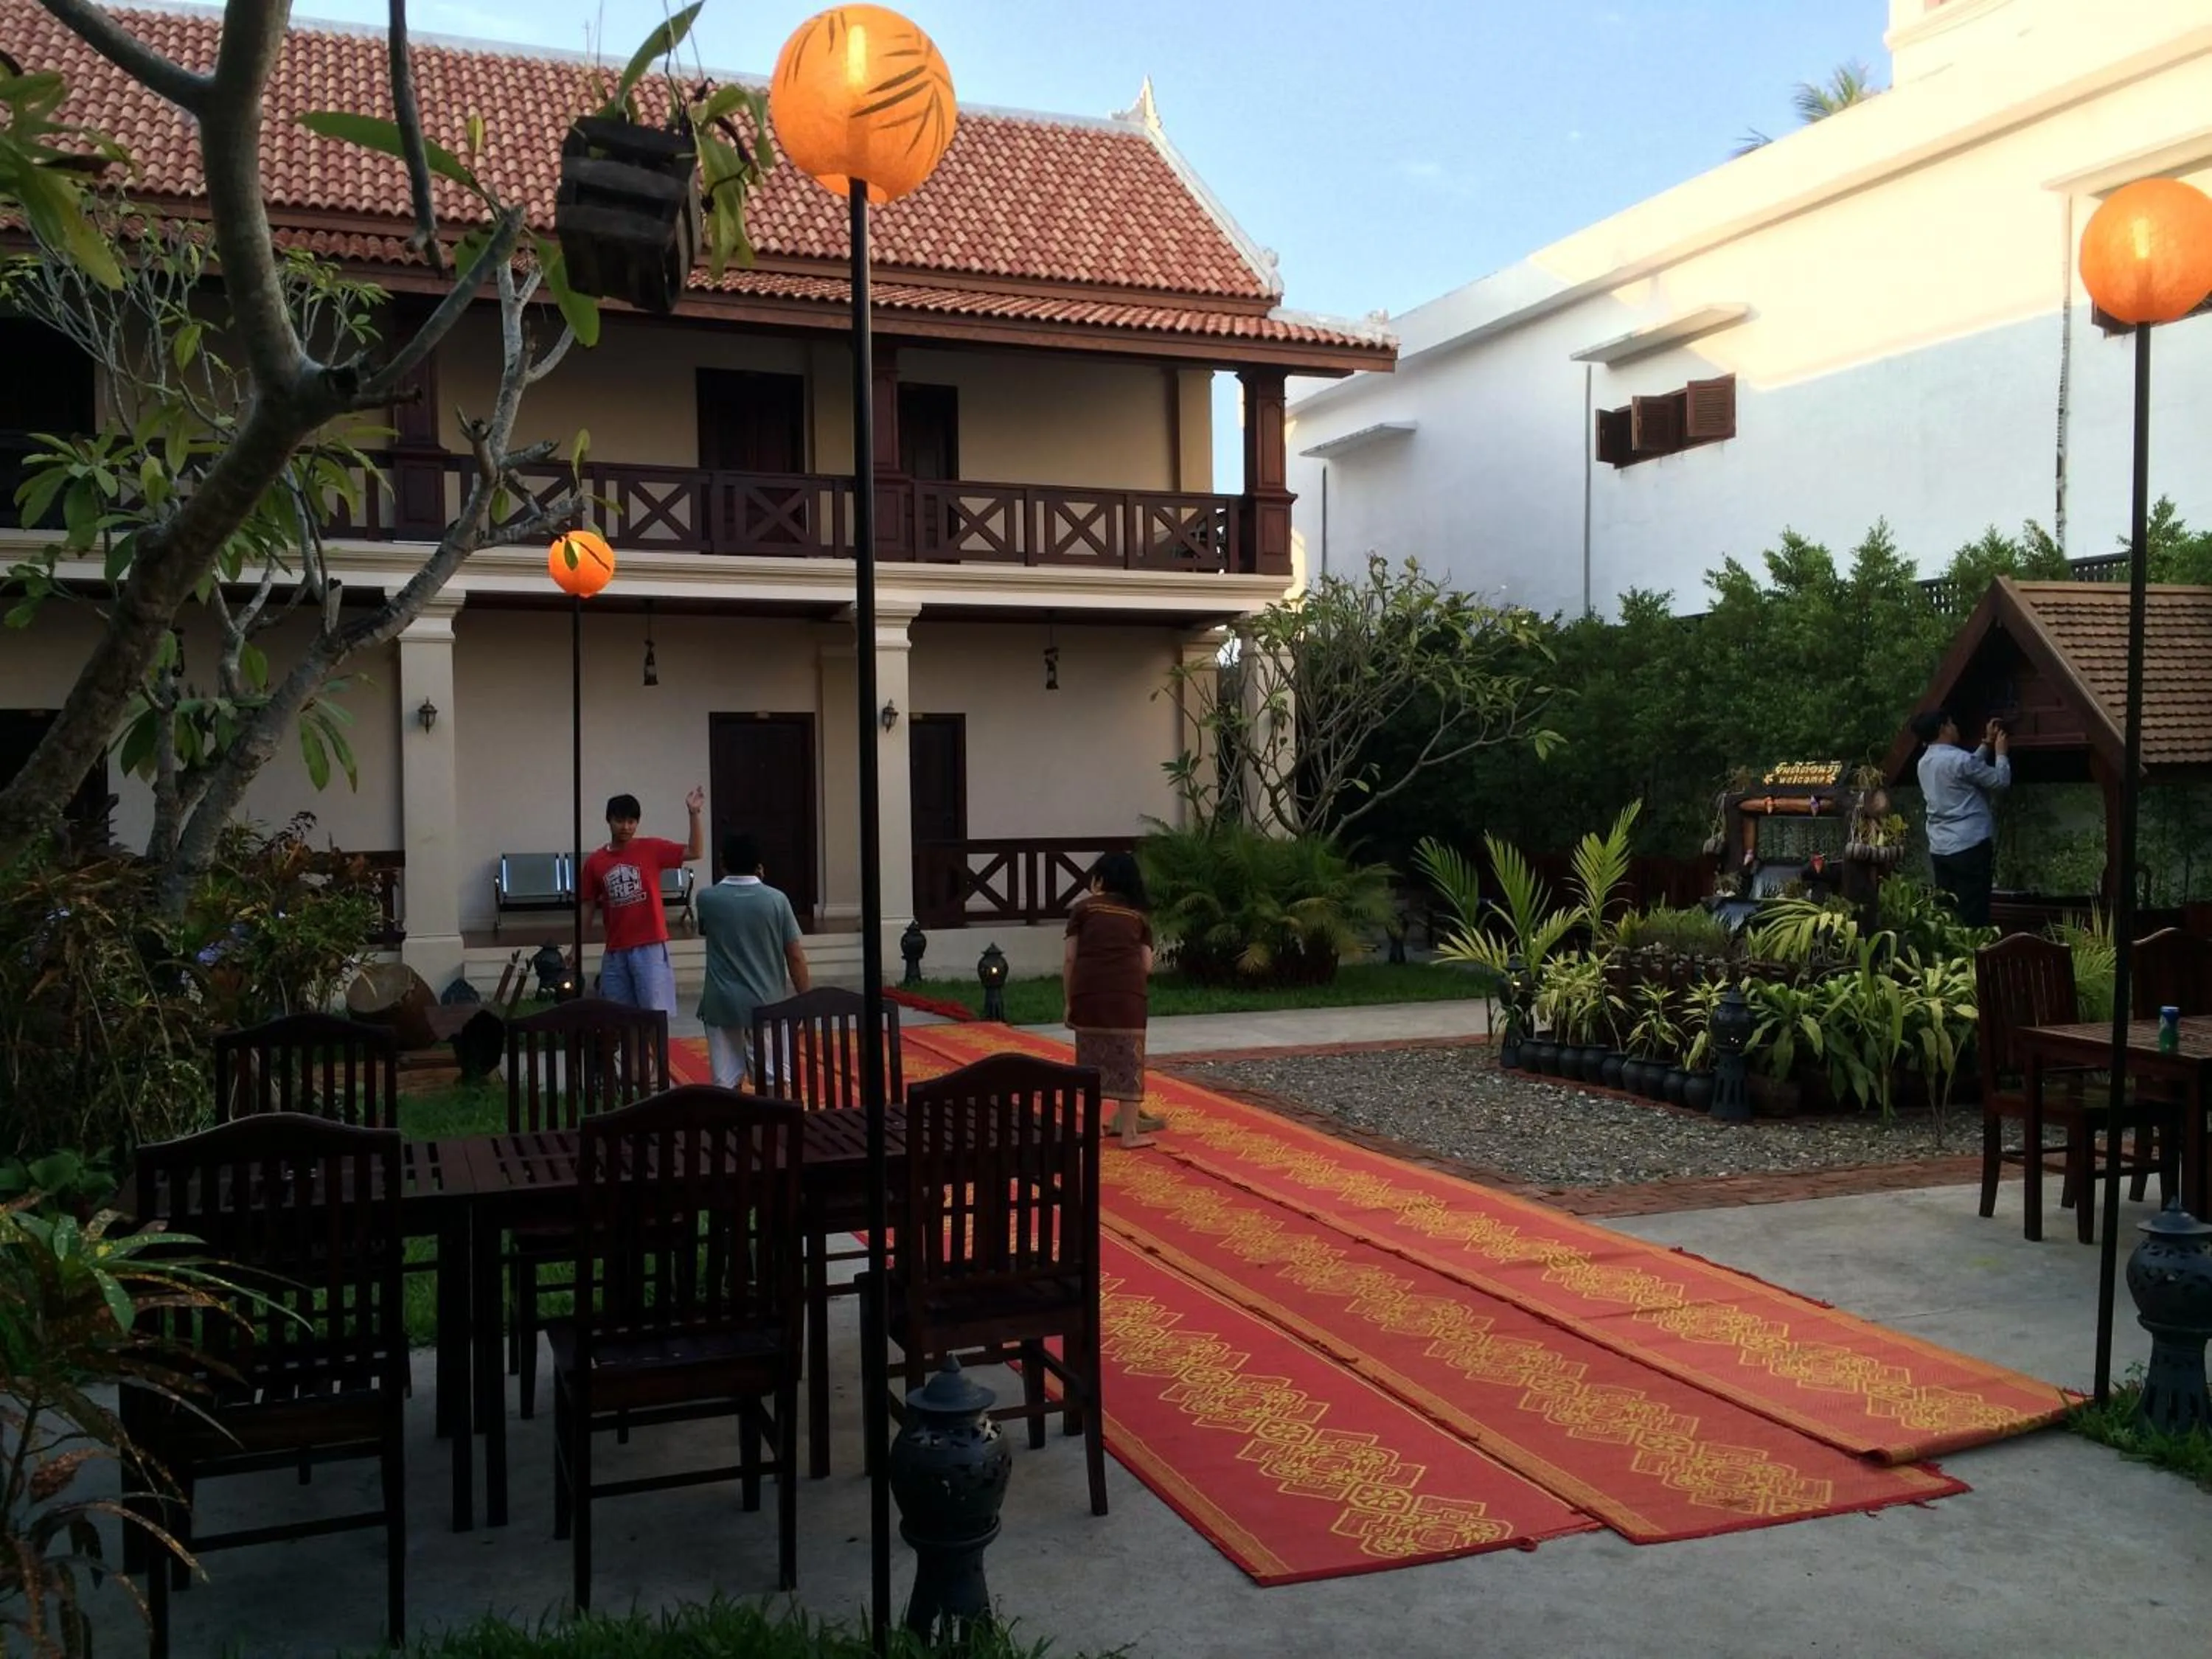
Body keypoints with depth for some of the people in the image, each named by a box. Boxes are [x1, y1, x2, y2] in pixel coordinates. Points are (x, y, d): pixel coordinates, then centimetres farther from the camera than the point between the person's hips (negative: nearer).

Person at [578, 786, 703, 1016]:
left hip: (650, 947, -3)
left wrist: (694, 814, -18)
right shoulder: (594, 862, 6)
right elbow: (587, 908, 11)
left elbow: (694, 852, -8)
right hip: (615, 952, 3)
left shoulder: (651, 849, 0)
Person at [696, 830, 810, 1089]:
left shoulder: (707, 899, -3)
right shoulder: (776, 900, -6)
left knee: (726, 1082, 5)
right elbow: (795, 957, -4)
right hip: (766, 1002, 0)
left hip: (722, 1003, 1)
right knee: (774, 1080, 7)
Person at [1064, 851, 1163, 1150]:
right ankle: (1130, 1132, 6)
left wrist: (1070, 1001, 10)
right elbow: (1147, 965, 8)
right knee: (1127, 1059, 4)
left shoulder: (1084, 908, 10)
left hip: (1088, 993, 0)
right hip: (1128, 994, 0)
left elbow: (1069, 959, 4)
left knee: (1093, 1059, 10)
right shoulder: (1139, 914, 15)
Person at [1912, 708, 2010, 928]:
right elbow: (2001, 781, -4)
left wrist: (1987, 745, 29)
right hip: (1969, 847, -8)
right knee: (1973, 917, -6)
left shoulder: (1925, 763, 13)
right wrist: (2001, 752, 11)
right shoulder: (1958, 759, -14)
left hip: (1939, 849, 8)